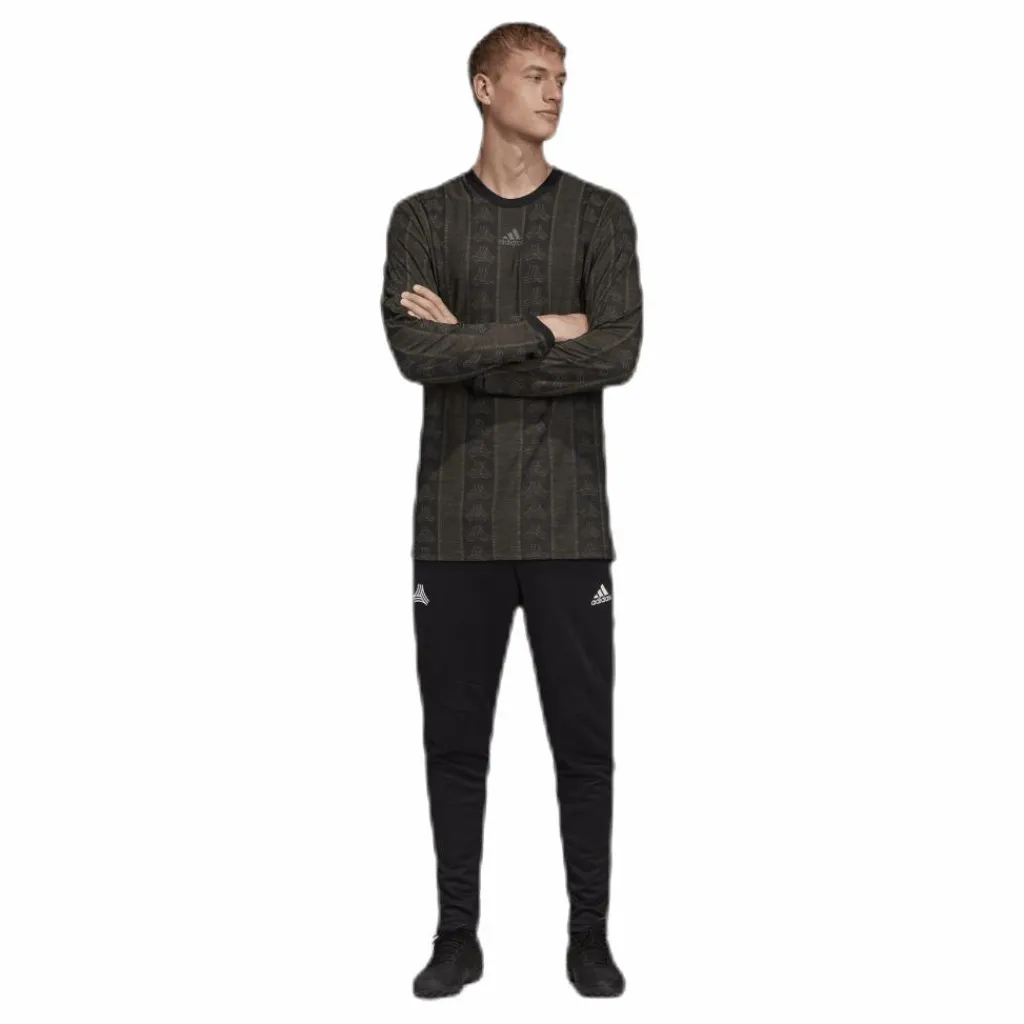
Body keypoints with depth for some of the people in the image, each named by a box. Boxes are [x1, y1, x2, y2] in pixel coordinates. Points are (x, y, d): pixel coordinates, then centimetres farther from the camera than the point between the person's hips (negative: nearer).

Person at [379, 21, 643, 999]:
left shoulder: (599, 214, 5)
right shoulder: (423, 219, 6)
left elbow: (618, 352, -9)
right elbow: (414, 350, -10)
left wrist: (472, 348, -9)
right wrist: (543, 331, -10)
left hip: (569, 520, 0)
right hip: (456, 521, 0)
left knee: (583, 735, 5)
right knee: (455, 735, 7)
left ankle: (590, 936, 19)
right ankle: (457, 934, 21)